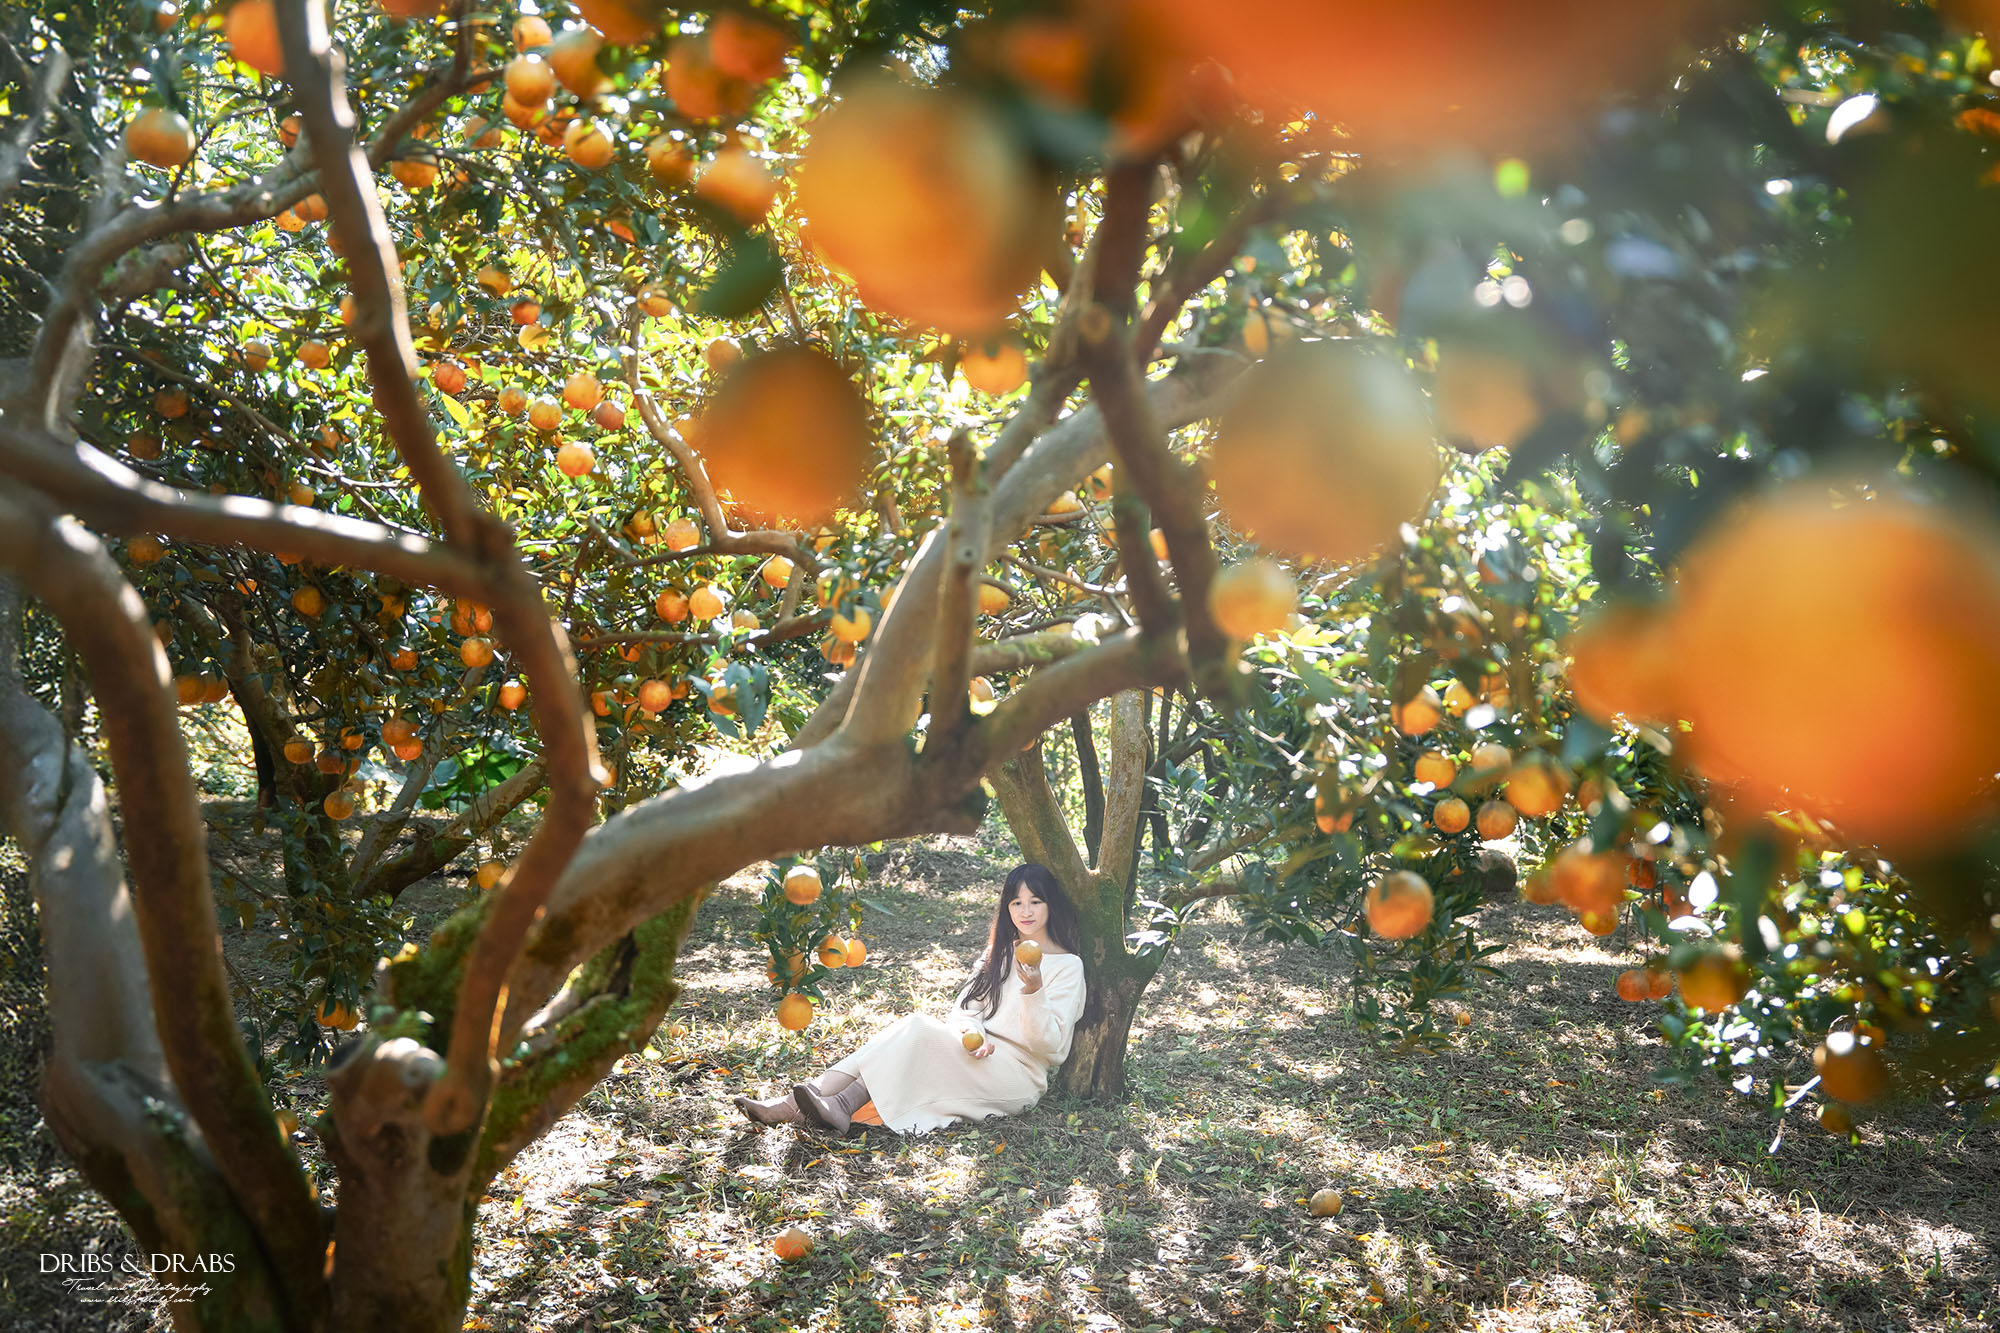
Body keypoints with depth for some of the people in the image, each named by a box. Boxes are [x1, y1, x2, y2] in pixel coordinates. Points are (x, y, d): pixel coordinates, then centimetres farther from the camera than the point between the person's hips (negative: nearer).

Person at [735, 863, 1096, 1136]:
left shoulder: (1067, 966, -2)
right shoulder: (1000, 953, 19)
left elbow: (1050, 1046, -11)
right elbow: (965, 1009, 9)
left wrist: (1034, 991, -28)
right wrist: (972, 1033, -14)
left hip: (1021, 1078, -6)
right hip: (980, 1059, 6)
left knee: (919, 1029, -26)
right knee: (910, 1029, -23)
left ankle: (842, 1108, -39)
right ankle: (792, 1103, -35)